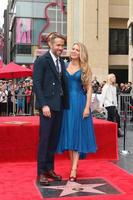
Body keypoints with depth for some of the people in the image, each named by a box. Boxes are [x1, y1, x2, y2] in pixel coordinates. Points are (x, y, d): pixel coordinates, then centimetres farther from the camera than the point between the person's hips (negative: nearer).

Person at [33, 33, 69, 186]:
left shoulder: (61, 62, 15)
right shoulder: (41, 61, -6)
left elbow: (63, 84, 14)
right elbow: (37, 84, -12)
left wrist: (65, 103, 4)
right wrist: (44, 105, -18)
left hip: (59, 105, 7)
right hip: (47, 105, -7)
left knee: (54, 139, 11)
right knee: (44, 139, -3)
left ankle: (49, 169, 21)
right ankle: (41, 173, 6)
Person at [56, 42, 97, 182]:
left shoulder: (85, 69, 3)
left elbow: (89, 89, 0)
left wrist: (87, 107, -10)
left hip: (79, 103, -3)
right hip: (66, 102, 3)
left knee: (77, 134, -5)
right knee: (68, 133, 6)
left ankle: (74, 170, -7)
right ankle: (73, 165, 18)